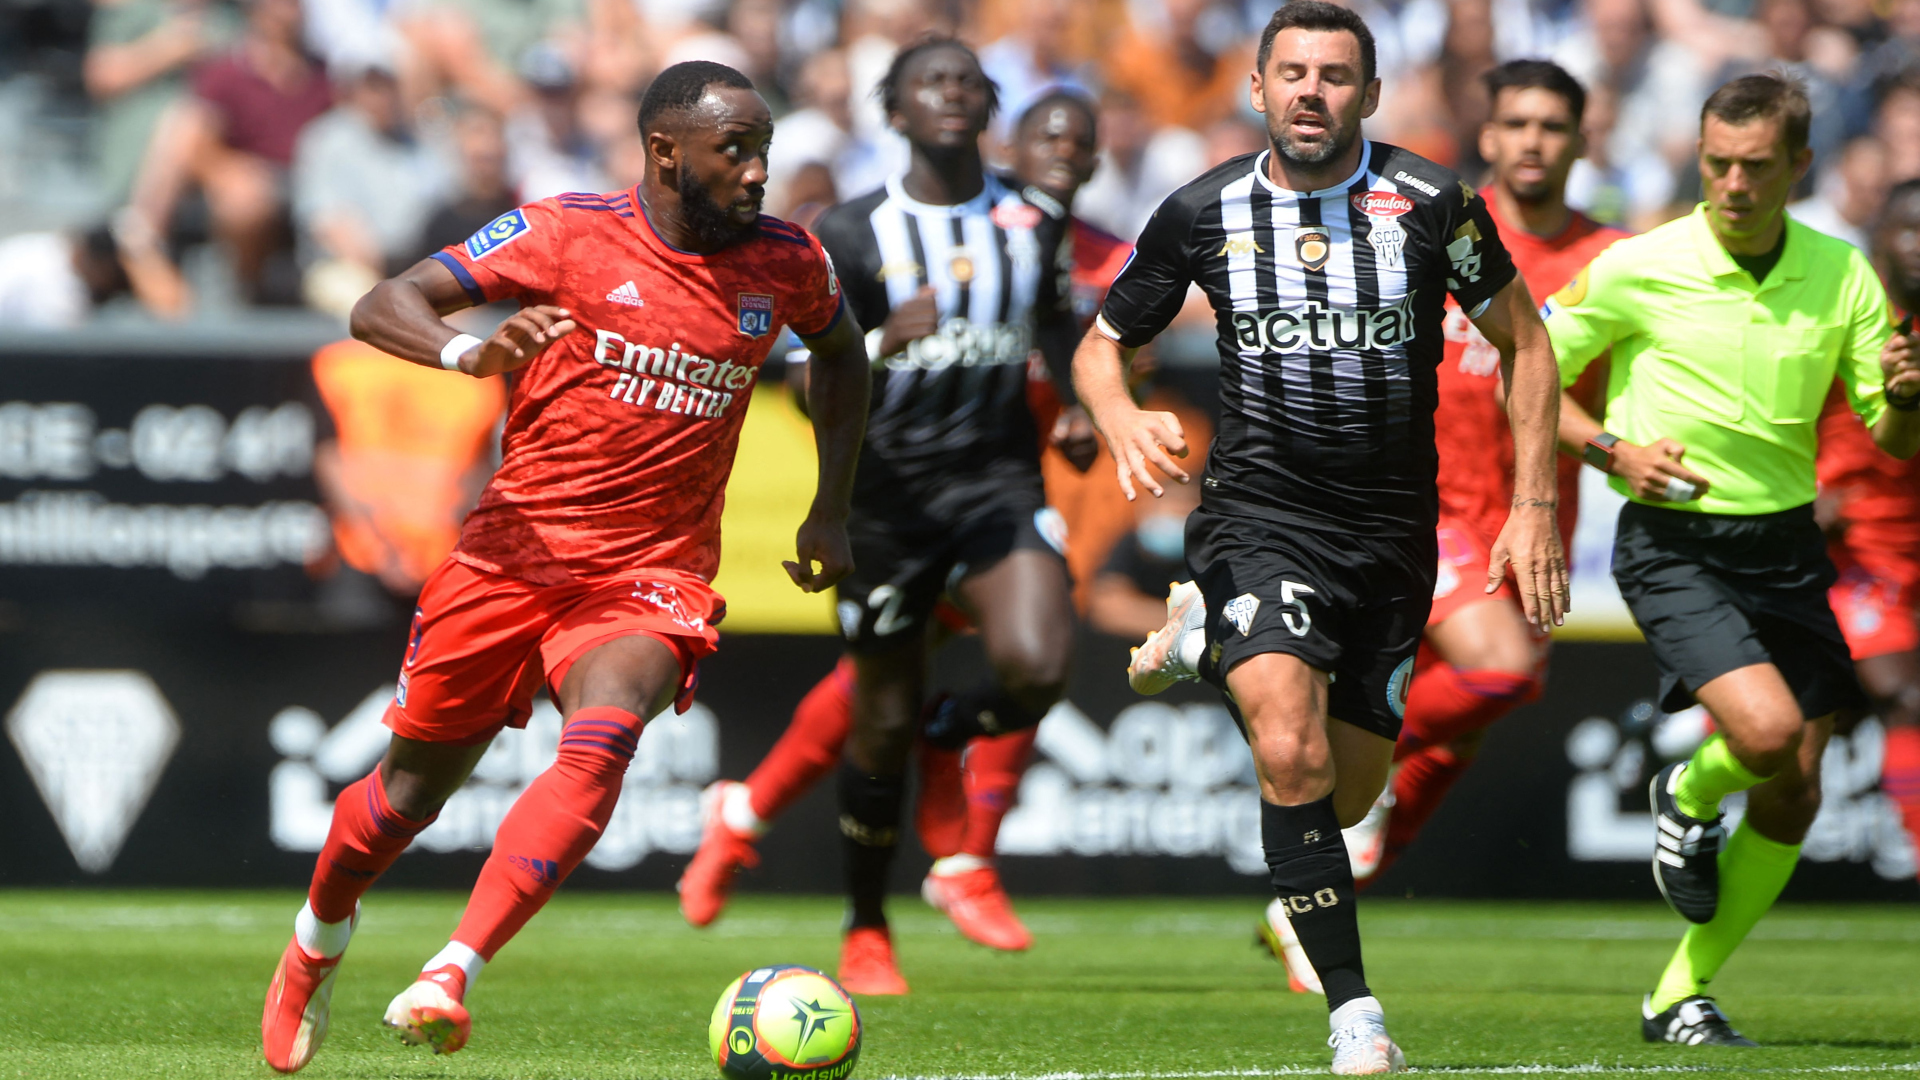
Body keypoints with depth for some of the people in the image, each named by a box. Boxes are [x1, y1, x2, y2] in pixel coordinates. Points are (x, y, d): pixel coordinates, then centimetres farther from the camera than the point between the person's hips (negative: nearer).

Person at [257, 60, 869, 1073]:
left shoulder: (786, 264, 1)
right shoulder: (567, 233, -9)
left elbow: (840, 349, 25)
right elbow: (379, 307, -12)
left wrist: (831, 511, 21)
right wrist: (469, 352, -32)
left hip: (652, 575, 1)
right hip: (514, 555, -1)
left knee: (600, 740, -29)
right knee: (414, 786, 8)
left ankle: (452, 975, -35)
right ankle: (315, 944, 39)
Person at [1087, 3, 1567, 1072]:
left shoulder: (1431, 202, -7)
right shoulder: (1206, 212, -3)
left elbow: (1524, 340, 5)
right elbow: (1101, 347, 10)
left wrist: (1535, 506, -1)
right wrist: (1124, 424, -13)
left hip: (1393, 533, 2)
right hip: (1260, 517, -2)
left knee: (1347, 796, 10)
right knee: (1293, 760, -24)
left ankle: (1211, 639, 37)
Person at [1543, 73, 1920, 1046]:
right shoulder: (1637, 269, -8)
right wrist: (1611, 449, -14)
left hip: (1786, 545, 4)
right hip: (1672, 546, -4)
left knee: (1794, 797, 2)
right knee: (1767, 729, -26)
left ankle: (1680, 996, 17)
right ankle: (1689, 797, 11)